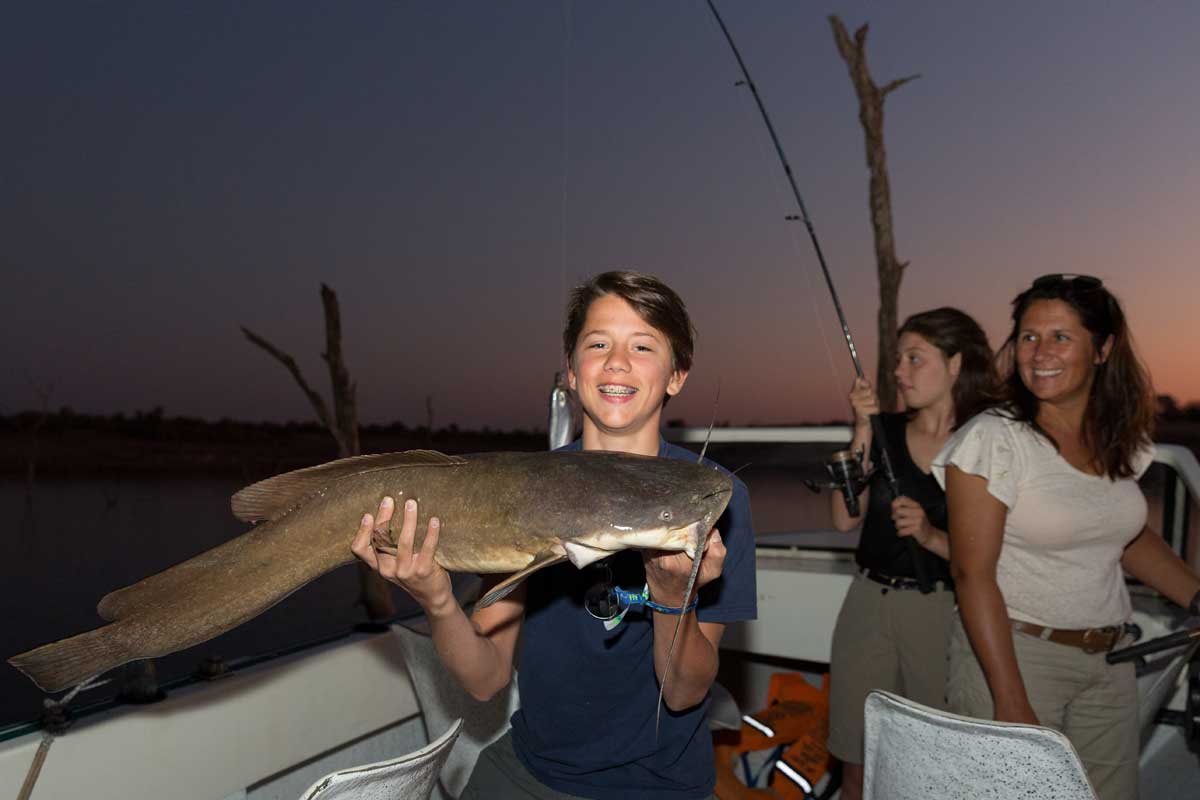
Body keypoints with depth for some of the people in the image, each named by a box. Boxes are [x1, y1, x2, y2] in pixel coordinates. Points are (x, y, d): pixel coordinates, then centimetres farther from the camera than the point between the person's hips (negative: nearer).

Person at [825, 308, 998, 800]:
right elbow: (845, 518, -5)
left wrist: (932, 537, -21)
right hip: (869, 605, 3)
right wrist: (863, 431, -9)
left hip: (942, 613, -3)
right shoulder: (886, 430, 5)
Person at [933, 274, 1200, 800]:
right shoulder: (992, 439, -16)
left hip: (1108, 660, 6)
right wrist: (1011, 700, -20)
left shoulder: (1119, 441, 3)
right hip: (1011, 652, -6)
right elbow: (972, 575, -18)